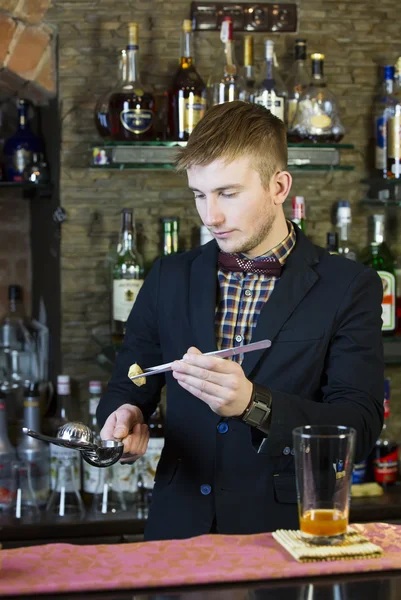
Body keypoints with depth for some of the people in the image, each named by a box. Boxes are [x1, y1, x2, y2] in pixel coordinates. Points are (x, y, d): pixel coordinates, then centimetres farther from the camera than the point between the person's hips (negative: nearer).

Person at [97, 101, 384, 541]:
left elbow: (359, 430, -7)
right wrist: (123, 419, -7)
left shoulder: (350, 288, -1)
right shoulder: (169, 278, 10)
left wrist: (253, 404, -21)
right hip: (180, 528, 5)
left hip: (284, 534, -5)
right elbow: (126, 388, 16)